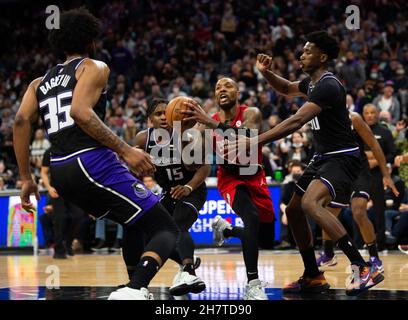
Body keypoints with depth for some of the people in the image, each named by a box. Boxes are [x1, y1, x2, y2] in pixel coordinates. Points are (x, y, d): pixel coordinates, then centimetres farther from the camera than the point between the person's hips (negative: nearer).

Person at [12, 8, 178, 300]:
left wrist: (26, 179, 8)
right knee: (165, 229, -5)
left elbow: (21, 121, 6)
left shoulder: (41, 82, 22)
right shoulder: (94, 68, 4)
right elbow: (80, 111, -15)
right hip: (92, 163, -7)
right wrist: (126, 150, -17)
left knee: (135, 221, 31)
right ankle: (133, 291, -30)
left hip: (59, 172, 7)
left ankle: (136, 287, 27)